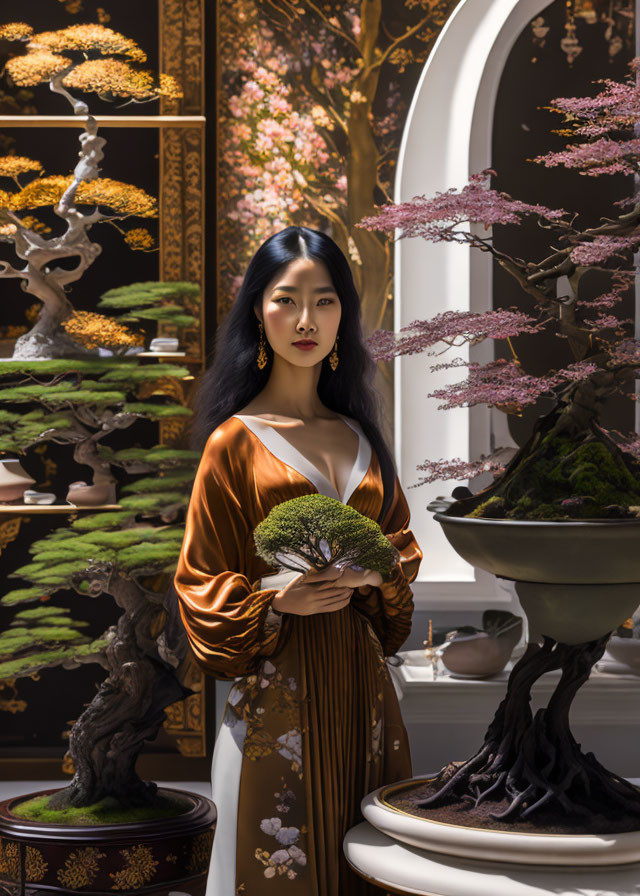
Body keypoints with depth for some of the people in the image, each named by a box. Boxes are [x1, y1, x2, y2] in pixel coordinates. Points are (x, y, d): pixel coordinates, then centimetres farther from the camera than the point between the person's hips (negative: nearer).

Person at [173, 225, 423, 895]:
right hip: (278, 682, -4)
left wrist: (374, 573, -4)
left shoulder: (359, 435, 13)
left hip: (359, 679, 5)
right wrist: (278, 598, -17)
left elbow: (402, 546, 18)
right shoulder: (236, 439, -1)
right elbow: (202, 581, 0)